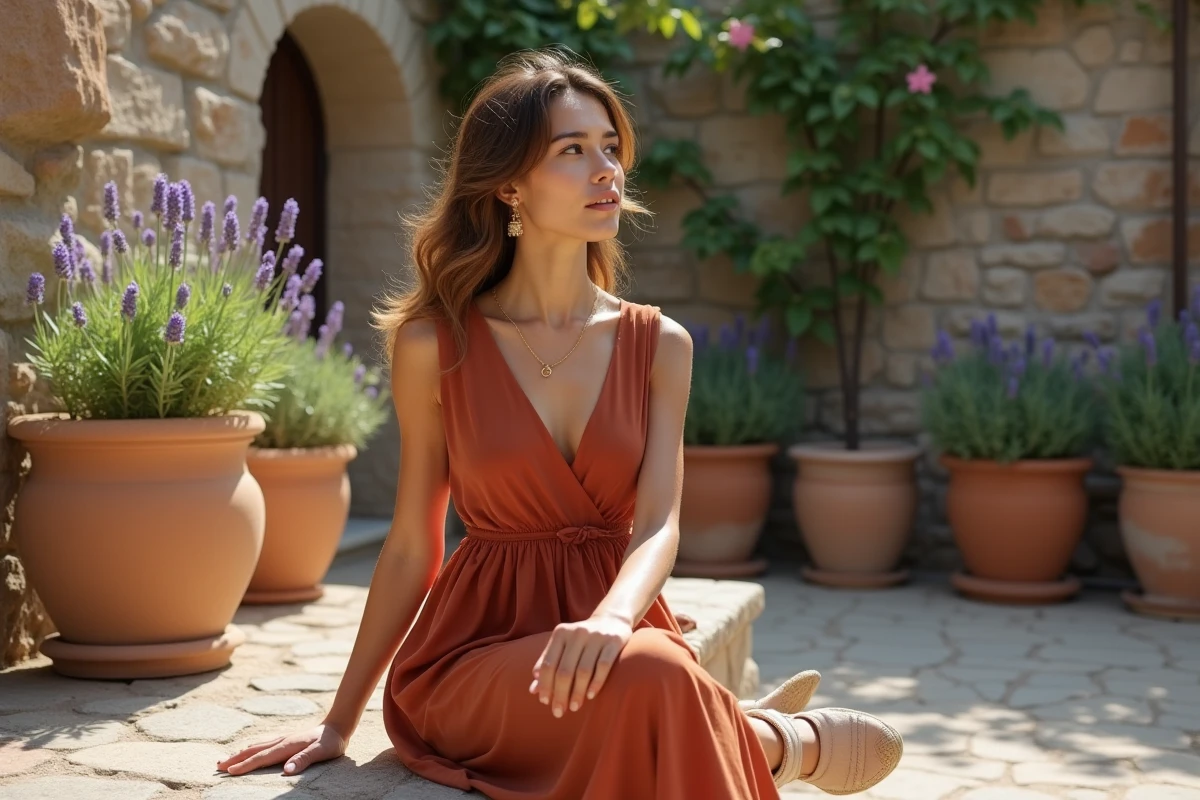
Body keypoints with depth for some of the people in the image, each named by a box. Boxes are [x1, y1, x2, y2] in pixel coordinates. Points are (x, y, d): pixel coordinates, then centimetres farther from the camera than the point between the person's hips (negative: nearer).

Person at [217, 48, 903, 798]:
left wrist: (614, 618, -32)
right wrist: (340, 721, 8)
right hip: (478, 643, -2)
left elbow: (658, 524, -8)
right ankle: (777, 739, -5)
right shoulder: (434, 344, -2)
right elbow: (412, 544, 5)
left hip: (613, 624, 2)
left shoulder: (659, 344, 4)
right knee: (648, 679, -35)